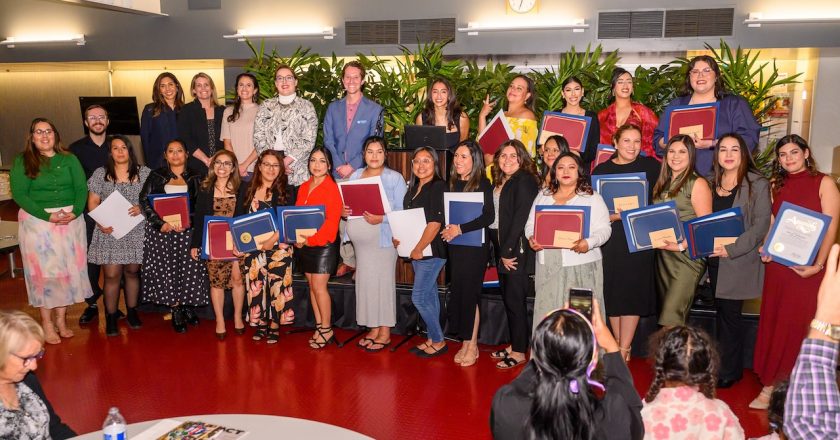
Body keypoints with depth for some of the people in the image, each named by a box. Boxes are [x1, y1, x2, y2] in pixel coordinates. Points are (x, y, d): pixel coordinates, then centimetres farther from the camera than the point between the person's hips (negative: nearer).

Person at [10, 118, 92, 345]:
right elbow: (19, 194, -8)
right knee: (43, 271, 1)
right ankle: (47, 323, 11)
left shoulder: (69, 159, 8)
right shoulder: (22, 162, 0)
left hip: (71, 221, 3)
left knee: (68, 269, 6)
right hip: (37, 222, -3)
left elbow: (81, 188, 2)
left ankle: (61, 319, 18)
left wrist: (75, 212, -17)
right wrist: (48, 216, -19)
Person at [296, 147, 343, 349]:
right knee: (312, 286, 9)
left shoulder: (332, 188, -10)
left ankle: (326, 330, 6)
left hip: (324, 244, -7)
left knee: (319, 286, -6)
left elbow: (332, 221, -16)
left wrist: (310, 240, -19)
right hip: (304, 245, 7)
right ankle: (319, 327, 18)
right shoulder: (303, 187, 12)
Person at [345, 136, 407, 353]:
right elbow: (348, 203, 17)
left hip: (383, 238, -5)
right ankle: (374, 328, 19)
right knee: (365, 281, 7)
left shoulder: (395, 178, -1)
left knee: (383, 281, -5)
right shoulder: (355, 176, 14)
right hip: (361, 239, 5)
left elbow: (402, 212, -7)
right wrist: (344, 211, -4)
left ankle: (385, 331, 5)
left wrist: (381, 219, -20)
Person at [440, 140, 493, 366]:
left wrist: (461, 229, -20)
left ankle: (472, 345, 8)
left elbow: (489, 216, -16)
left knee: (469, 294, -3)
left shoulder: (483, 184, -7)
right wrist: (447, 229, -2)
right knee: (457, 292, 6)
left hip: (475, 246, -6)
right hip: (455, 246, 6)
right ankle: (466, 342, 16)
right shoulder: (452, 183, 11)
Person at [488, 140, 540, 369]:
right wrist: (500, 251, 8)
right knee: (507, 298, 13)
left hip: (518, 249, -8)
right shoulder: (500, 182, 14)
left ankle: (519, 352, 8)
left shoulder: (525, 180, -11)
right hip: (502, 248, 8)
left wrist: (508, 251, -17)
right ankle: (514, 345, 24)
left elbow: (521, 217, -17)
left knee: (514, 299, -3)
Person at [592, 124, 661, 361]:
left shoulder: (650, 166, 5)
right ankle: (622, 347, 18)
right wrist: (613, 216, -12)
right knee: (612, 291, 4)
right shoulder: (601, 170, 7)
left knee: (633, 291, -3)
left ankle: (623, 350, 4)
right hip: (610, 239, 2)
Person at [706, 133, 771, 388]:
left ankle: (730, 372, 12)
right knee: (721, 312, 11)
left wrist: (732, 249, -18)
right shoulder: (712, 184, 12)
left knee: (730, 313, -1)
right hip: (715, 260, 5)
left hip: (740, 261, -5)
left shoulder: (757, 185, -5)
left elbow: (761, 225, -11)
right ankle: (722, 366, 22)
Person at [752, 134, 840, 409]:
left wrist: (818, 265, -17)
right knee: (773, 324, 6)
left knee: (800, 325, 0)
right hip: (778, 264, 4)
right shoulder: (776, 185, 12)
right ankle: (770, 387, 15)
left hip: (809, 267, -4)